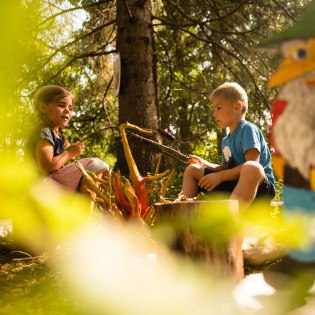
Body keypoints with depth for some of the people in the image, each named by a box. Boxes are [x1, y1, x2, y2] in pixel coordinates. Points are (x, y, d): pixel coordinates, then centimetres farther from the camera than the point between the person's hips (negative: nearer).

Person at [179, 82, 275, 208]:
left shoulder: (248, 129, -7)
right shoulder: (226, 141, 18)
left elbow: (252, 166, -20)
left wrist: (220, 176, -20)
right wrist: (204, 164, 12)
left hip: (259, 185, -8)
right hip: (234, 185, 8)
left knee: (251, 168, -43)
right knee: (192, 170, 10)